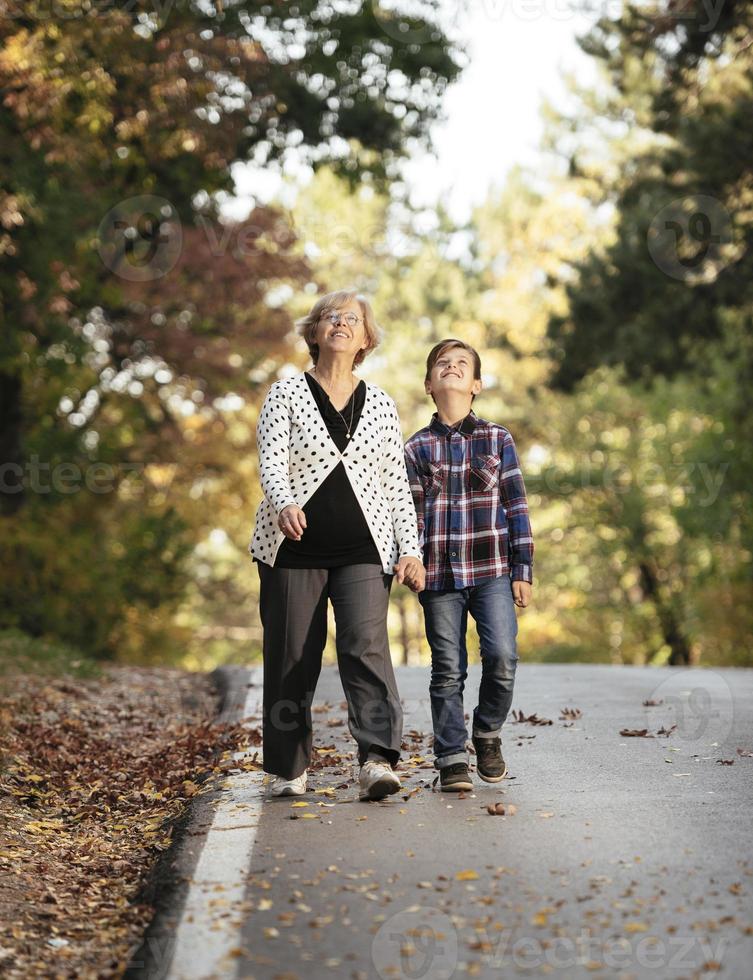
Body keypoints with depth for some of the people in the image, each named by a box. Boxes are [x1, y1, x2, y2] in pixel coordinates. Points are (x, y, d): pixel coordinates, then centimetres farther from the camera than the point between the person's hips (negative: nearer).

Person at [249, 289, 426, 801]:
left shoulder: (381, 405, 12)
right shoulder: (287, 394, 5)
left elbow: (397, 485, 13)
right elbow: (271, 461, -9)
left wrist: (411, 549, 4)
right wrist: (285, 504, -30)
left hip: (364, 551, 1)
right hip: (294, 546, -1)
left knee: (366, 644, -17)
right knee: (292, 657, 2)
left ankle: (377, 760, -24)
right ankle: (291, 768, 14)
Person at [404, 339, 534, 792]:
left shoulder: (498, 439, 8)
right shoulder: (417, 447, 8)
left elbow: (517, 505, 6)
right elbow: (412, 513, 9)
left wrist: (523, 569, 1)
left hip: (492, 570, 0)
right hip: (440, 574, 1)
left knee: (502, 657, -14)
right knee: (448, 671, 1)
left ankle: (488, 733, 11)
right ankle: (452, 760, 9)